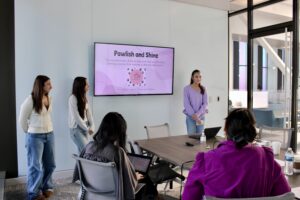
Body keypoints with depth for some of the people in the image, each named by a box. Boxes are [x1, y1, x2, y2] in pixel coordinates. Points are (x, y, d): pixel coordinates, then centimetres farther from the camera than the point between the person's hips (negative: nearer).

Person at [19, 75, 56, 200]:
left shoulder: (49, 98, 3)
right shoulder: (31, 100, -15)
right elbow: (22, 120, -5)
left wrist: (47, 131, 11)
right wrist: (30, 132, 7)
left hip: (49, 134, 6)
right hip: (35, 137, -6)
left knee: (50, 164, 15)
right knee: (36, 166, 6)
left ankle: (46, 187, 35)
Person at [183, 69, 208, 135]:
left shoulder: (203, 89, 4)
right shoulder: (187, 88, -5)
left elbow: (205, 103, -1)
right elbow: (186, 104, -9)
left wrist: (197, 114, -14)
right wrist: (194, 115, -17)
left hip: (201, 116, 3)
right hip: (190, 117, -3)